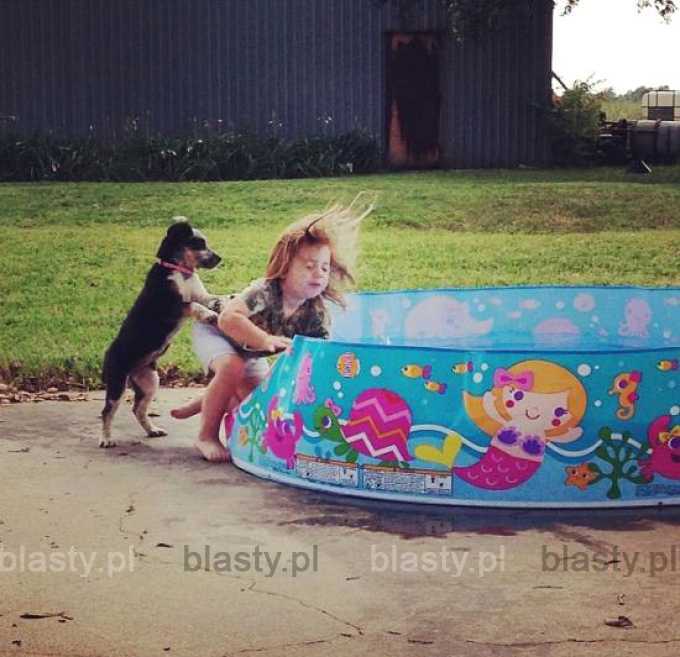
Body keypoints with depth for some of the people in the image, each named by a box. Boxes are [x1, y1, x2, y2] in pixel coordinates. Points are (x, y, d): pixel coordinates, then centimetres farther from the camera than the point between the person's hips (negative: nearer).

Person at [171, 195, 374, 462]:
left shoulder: (316, 313, -24)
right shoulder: (265, 292, -40)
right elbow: (228, 319, -51)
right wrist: (266, 340, -57)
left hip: (248, 350, 7)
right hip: (213, 329, -6)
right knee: (232, 369, -33)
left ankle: (206, 403, 35)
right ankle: (207, 437, -16)